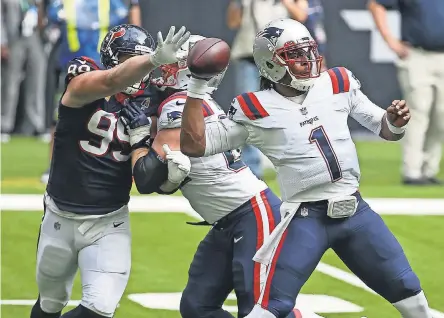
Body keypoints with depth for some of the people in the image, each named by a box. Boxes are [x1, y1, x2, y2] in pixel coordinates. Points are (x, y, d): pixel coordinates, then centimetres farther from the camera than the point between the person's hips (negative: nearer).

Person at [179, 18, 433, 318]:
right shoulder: (256, 109, -5)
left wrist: (396, 124, -9)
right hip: (307, 218, -4)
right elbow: (193, 145, -6)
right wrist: (197, 88, -12)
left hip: (355, 210, 4)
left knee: (410, 293, 9)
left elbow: (383, 128, 14)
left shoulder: (338, 85, 5)